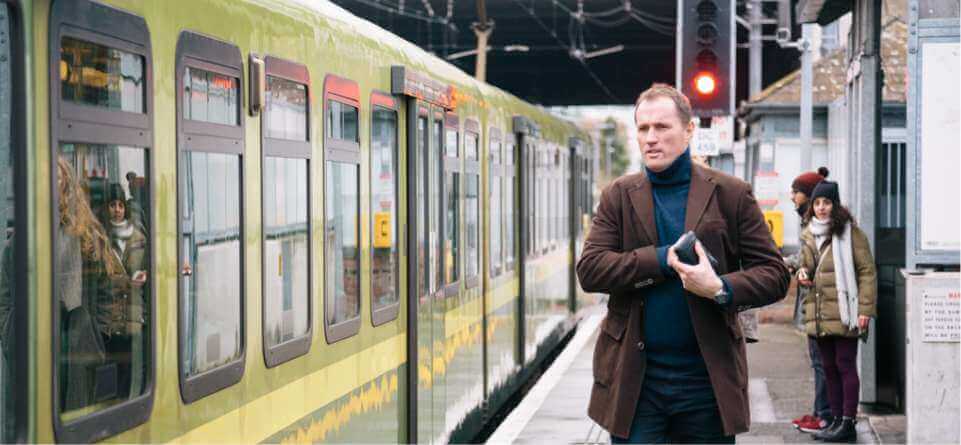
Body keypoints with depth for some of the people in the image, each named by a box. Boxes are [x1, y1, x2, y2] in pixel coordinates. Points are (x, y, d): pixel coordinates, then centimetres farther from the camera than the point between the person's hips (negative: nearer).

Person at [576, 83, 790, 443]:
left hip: (708, 378, 0)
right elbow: (589, 269, -5)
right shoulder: (619, 196, 6)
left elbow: (774, 274, 1)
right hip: (634, 378, 0)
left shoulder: (731, 194, 3)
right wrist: (664, 259, -13)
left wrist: (722, 288, -18)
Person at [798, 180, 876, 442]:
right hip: (819, 315, 7)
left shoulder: (850, 233, -6)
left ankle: (848, 424, -1)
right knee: (829, 368, 11)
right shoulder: (808, 235, 14)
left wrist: (865, 310, -14)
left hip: (844, 313, -7)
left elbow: (867, 272, -8)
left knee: (845, 366, -4)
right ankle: (837, 420, 19)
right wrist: (803, 273, 2)